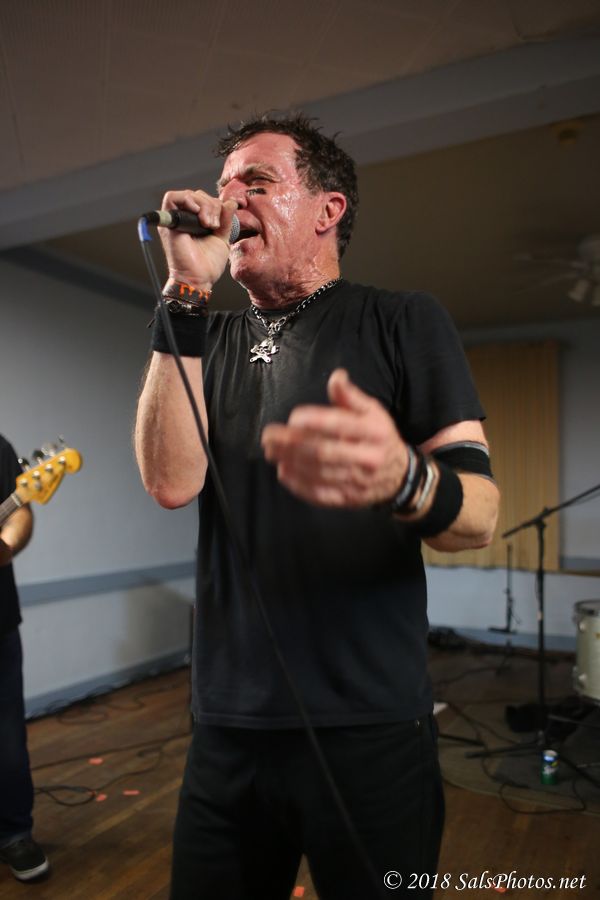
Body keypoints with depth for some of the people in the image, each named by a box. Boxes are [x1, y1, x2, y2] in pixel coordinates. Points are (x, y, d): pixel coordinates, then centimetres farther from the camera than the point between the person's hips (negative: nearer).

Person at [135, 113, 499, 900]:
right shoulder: (210, 340, 8)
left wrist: (401, 480, -33)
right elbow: (171, 482, -9)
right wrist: (188, 294, -12)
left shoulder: (405, 322, -3)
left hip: (369, 729, -3)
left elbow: (480, 512, -10)